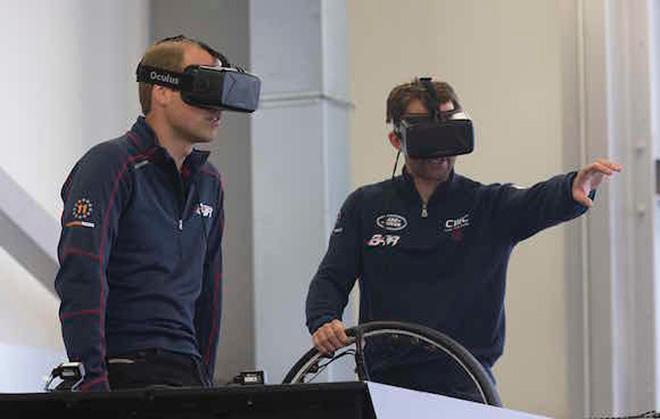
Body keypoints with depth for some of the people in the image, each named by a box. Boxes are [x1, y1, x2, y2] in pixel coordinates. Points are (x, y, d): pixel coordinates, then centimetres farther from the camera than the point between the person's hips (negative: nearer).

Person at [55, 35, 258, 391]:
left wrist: (206, 381, 16)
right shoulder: (109, 165, -4)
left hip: (187, 374, 6)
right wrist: (92, 383, -19)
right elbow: (81, 279, -13)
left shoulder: (208, 182, 18)